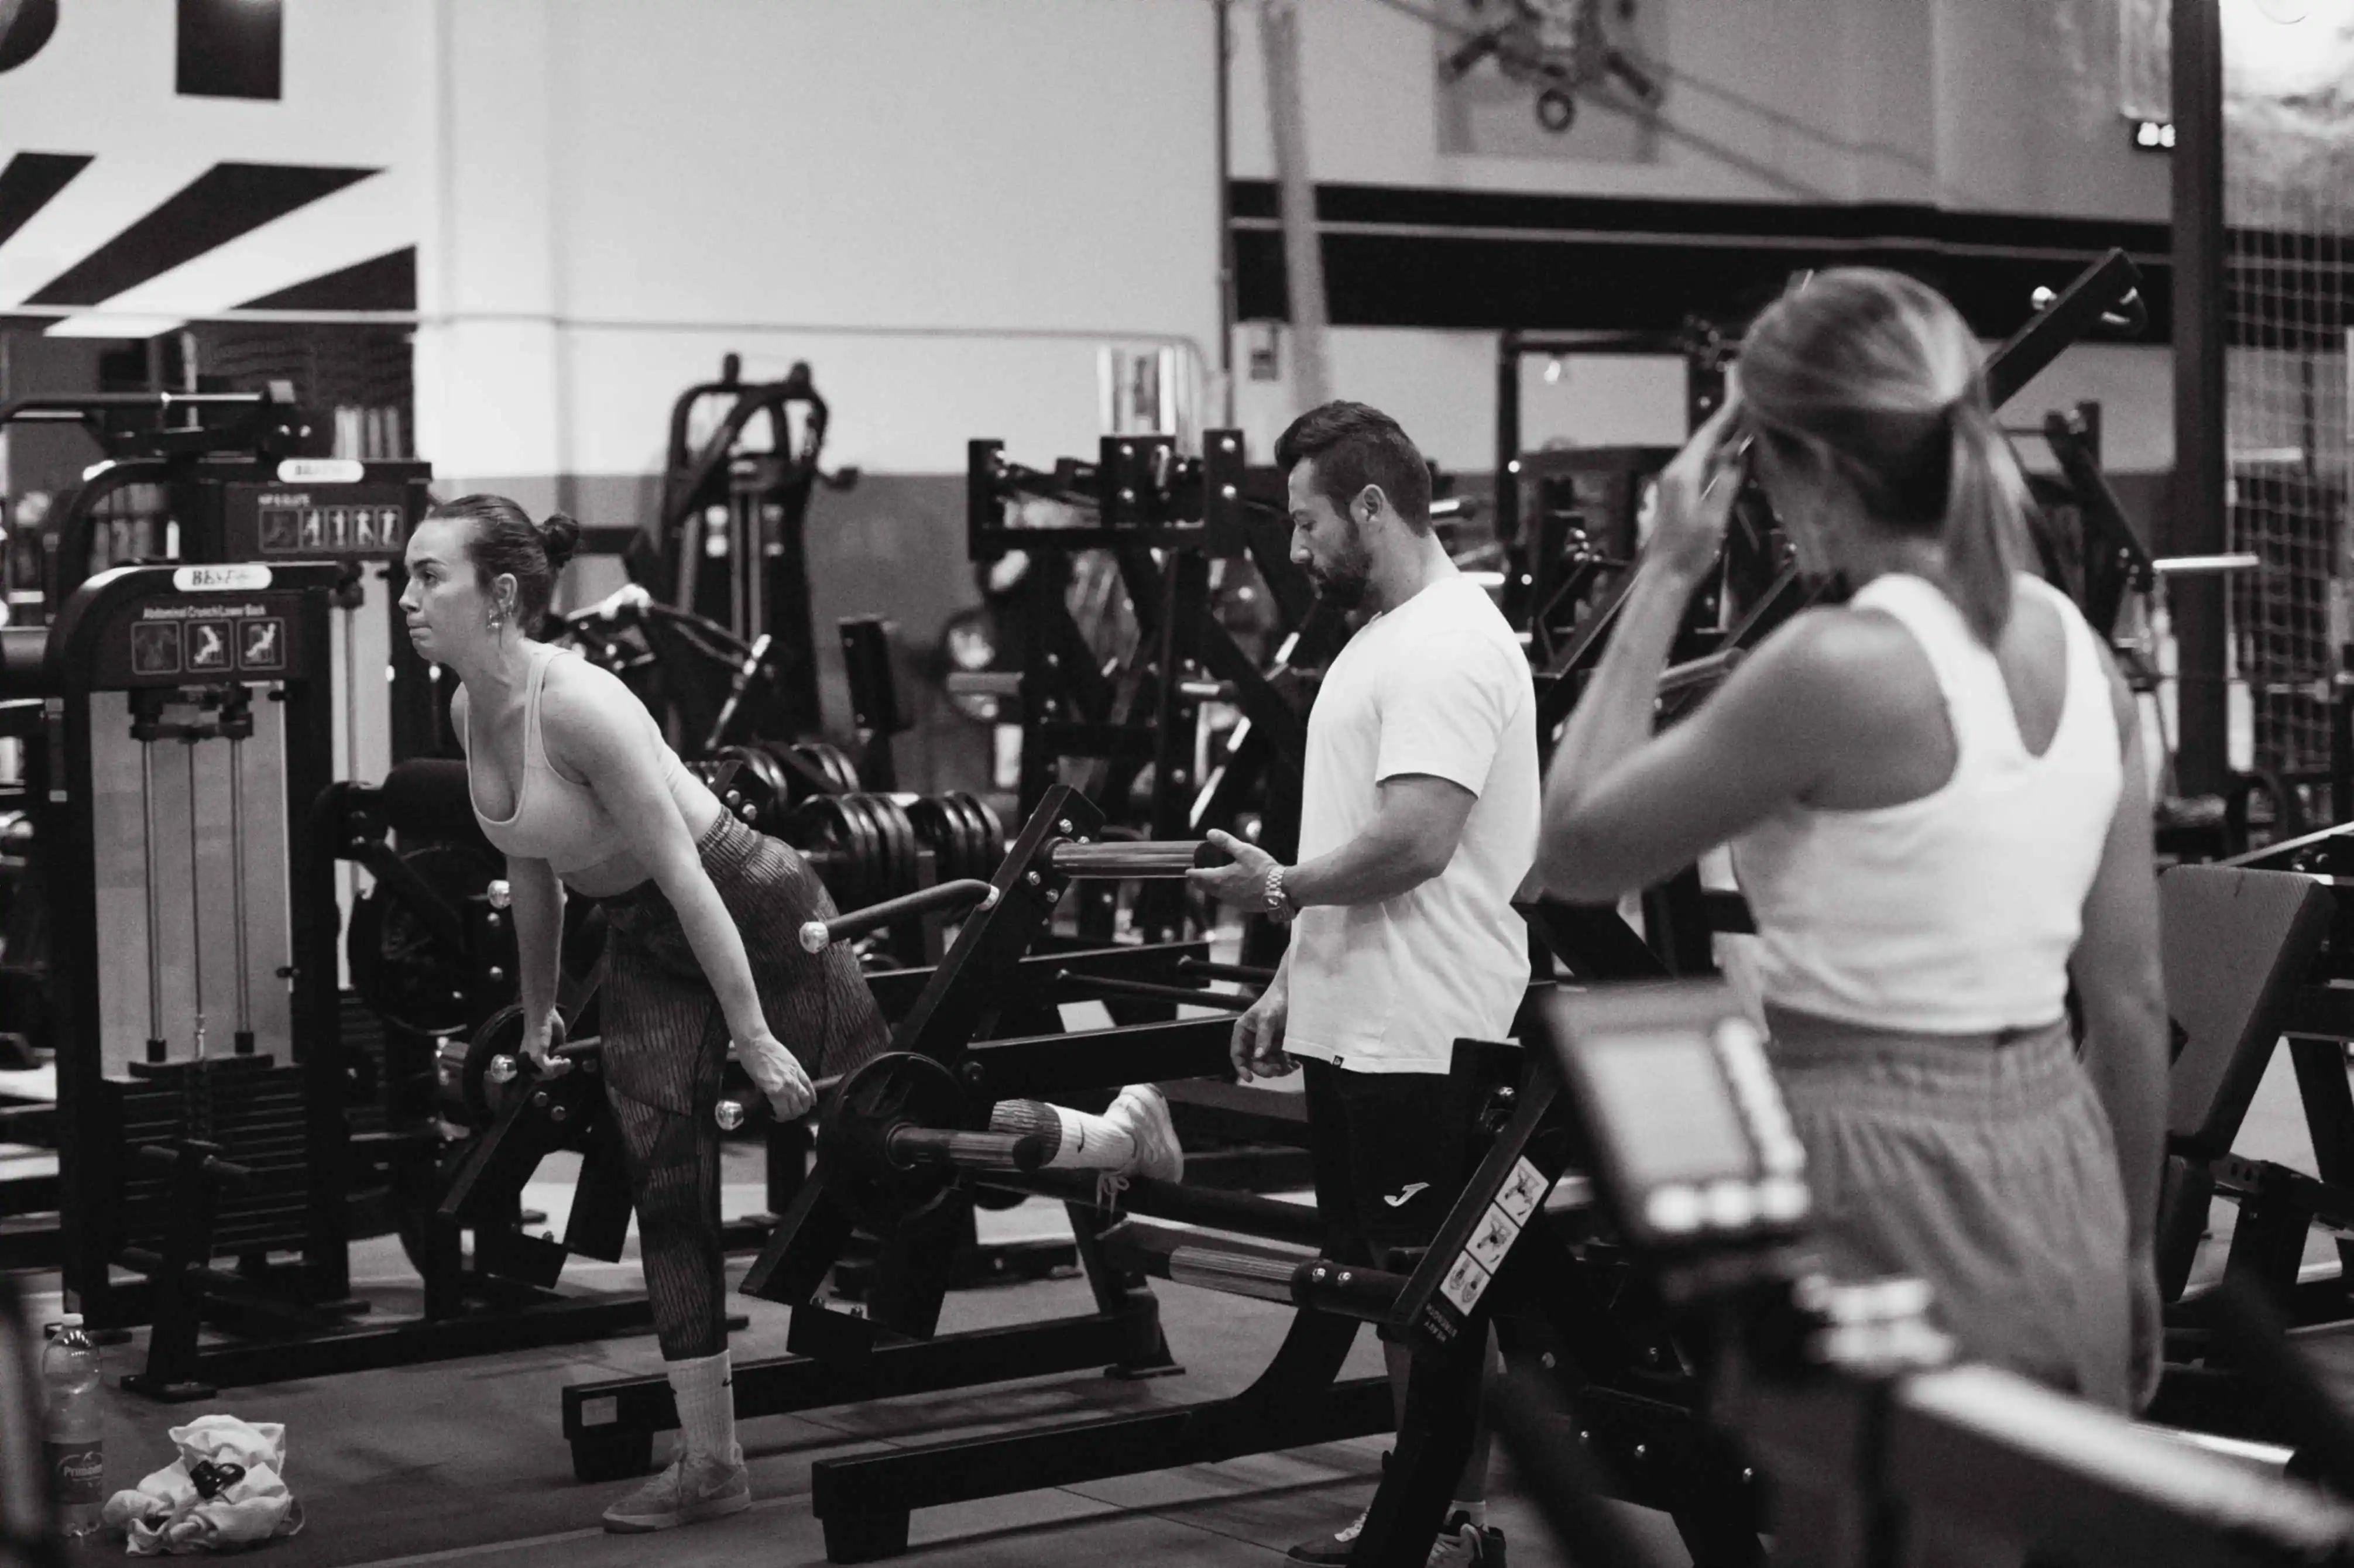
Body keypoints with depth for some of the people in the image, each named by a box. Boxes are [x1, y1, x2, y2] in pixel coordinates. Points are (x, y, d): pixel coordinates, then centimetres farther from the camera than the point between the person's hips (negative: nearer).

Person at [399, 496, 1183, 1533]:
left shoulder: (578, 704, -30)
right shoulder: (468, 711, -4)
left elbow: (683, 874, -28)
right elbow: (532, 871, 11)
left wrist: (755, 1037, -25)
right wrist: (537, 1014, 19)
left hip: (752, 910, -8)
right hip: (644, 943, 8)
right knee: (666, 1195, 3)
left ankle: (1120, 1132, 29)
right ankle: (709, 1463, 10)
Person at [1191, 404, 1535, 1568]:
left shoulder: (1444, 649, -17)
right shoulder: (1389, 638, 16)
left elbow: (1412, 841, -27)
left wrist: (1279, 888, -13)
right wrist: (1292, 981, 19)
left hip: (1418, 1036, -11)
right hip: (1357, 1022, 11)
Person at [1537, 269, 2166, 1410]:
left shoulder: (1838, 666, -17)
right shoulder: (2079, 652, 5)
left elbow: (1574, 851, -6)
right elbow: (2132, 1001, 10)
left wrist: (1662, 577, -2)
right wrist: (2130, 1253, 20)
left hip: (1888, 1196, -7)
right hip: (2055, 1176, 7)